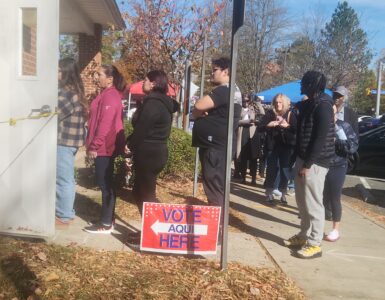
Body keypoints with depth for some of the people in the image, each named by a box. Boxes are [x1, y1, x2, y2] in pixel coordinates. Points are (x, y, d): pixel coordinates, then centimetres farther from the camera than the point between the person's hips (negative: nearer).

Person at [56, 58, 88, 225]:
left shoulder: (66, 92, -16)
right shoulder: (74, 91, 14)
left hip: (64, 141, -10)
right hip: (69, 140, 10)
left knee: (63, 179, -1)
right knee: (66, 178, 17)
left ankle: (64, 216, 9)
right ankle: (65, 211, 27)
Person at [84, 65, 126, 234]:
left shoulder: (109, 96, -15)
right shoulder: (108, 95, 17)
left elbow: (105, 124, -22)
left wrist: (94, 146, -20)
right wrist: (93, 145, 19)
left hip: (104, 148, -10)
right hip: (106, 147, 10)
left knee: (105, 184, -4)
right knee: (106, 184, 13)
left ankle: (106, 224, 4)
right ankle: (108, 220, 22)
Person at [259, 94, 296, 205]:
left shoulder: (290, 114, 1)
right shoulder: (270, 113, 2)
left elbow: (297, 129, -6)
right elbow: (261, 127, -3)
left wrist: (287, 125, -22)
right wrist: (270, 125, -21)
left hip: (286, 146, 0)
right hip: (272, 146, 0)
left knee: (285, 170, 3)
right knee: (271, 169, 1)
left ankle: (283, 194, 13)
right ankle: (269, 194, 11)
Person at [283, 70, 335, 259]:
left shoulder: (322, 106, -14)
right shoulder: (307, 104, 14)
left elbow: (321, 138, -20)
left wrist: (308, 164, -20)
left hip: (314, 162, -9)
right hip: (303, 159, 9)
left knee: (313, 203, -3)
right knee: (302, 201, 16)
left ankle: (314, 244, 6)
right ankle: (304, 236, 28)